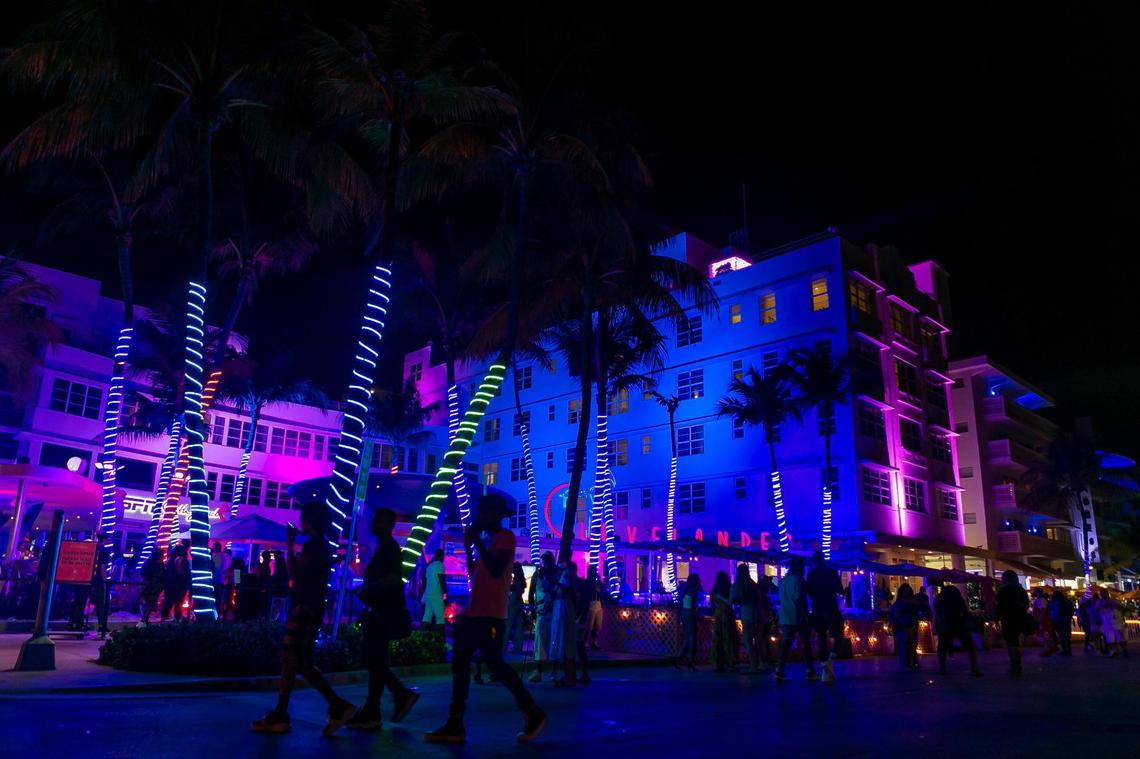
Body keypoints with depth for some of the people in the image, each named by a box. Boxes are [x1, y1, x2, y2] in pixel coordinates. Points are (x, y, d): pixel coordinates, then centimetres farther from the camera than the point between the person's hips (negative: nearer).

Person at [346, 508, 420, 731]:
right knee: (370, 658, 11)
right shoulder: (383, 548, 18)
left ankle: (371, 714, 2)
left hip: (386, 614, -10)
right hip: (380, 612, 10)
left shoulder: (390, 547, -12)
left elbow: (394, 579, -24)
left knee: (375, 661, -5)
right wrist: (368, 592, 11)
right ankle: (403, 694, 17)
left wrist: (367, 590, -17)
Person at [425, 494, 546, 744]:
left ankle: (532, 712, 8)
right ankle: (455, 725, 9)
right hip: (474, 612, 10)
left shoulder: (505, 537, -9)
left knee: (495, 664, -6)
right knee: (459, 663, 6)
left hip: (490, 614, -10)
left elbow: (496, 570, -22)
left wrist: (476, 541, -17)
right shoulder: (487, 540, 18)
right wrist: (468, 546, 11)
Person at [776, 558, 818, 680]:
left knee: (785, 644, 3)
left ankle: (779, 670, -6)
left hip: (785, 618, 6)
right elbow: (799, 599, -20)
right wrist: (805, 614, -15)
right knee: (806, 644, 6)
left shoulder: (783, 581, 11)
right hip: (798, 617, -5)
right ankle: (810, 671, 9)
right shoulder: (798, 580, -11)